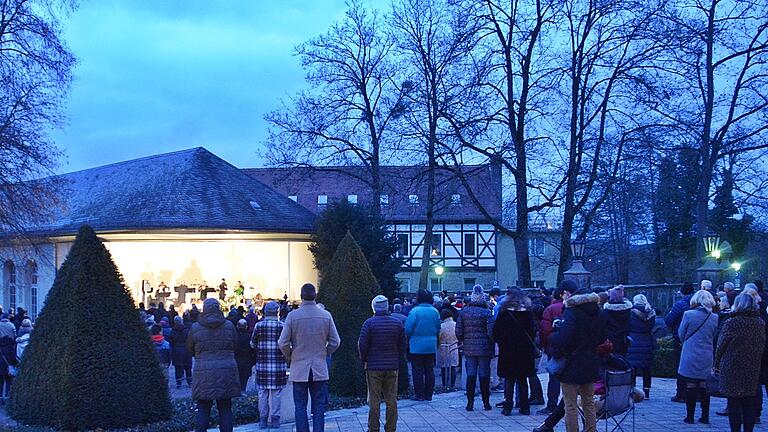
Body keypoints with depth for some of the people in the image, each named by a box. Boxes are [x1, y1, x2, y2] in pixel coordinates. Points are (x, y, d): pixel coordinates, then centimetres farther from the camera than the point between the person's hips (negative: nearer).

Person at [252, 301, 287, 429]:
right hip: (278, 365, -1)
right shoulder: (282, 326, -5)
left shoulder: (259, 325, -3)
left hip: (262, 364, 1)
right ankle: (275, 419, 9)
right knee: (276, 393, 6)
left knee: (263, 393, 9)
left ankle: (263, 419, 12)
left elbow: (253, 344, 6)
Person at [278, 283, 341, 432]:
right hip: (320, 369, 1)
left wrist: (290, 357, 10)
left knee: (300, 406, 5)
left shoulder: (292, 316, -8)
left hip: (299, 368, -1)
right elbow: (335, 342, 0)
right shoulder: (326, 316, -3)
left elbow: (283, 343, -7)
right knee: (319, 406, 8)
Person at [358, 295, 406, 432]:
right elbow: (402, 345, 7)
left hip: (374, 366, -3)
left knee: (374, 400, 3)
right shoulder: (398, 323, 3)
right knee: (391, 400, 9)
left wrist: (364, 360, 8)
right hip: (393, 367, 3)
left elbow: (362, 345, -7)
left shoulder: (369, 323, -8)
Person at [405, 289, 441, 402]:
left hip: (417, 346, -5)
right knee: (429, 370, 11)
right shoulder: (435, 311, 2)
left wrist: (409, 338, 7)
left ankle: (419, 395, 4)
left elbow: (408, 329, -13)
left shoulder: (415, 311, -13)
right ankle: (428, 395, 14)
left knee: (417, 371, 2)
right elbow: (438, 329, 10)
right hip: (431, 346, 5)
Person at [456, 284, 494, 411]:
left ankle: (470, 403, 7)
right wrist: (492, 343, 3)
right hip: (484, 348, -3)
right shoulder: (486, 312, -9)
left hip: (469, 348, 3)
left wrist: (462, 341, 18)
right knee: (484, 375, 4)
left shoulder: (464, 312, 2)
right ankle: (486, 403, 9)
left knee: (470, 375, 7)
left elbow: (458, 331, 3)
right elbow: (491, 332, -13)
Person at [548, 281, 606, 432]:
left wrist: (552, 336, -6)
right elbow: (602, 338, 14)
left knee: (570, 405, 0)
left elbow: (563, 338, -25)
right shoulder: (596, 311, 8)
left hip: (572, 364, -8)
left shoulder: (571, 311, -17)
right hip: (591, 362, 8)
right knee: (589, 403, 16)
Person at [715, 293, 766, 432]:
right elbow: (762, 345, 10)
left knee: (734, 404, 2)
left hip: (732, 369, -4)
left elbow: (721, 345, -7)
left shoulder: (731, 323, -12)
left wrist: (717, 364, 3)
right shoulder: (760, 323, 4)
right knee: (749, 405, 10)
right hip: (753, 369, 5)